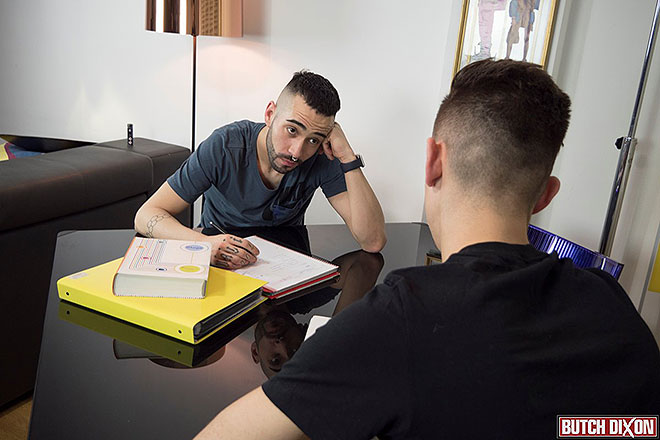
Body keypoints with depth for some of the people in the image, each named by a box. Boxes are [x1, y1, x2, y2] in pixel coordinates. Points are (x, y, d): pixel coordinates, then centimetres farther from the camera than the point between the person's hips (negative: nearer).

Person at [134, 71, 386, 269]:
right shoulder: (224, 147, -22)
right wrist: (203, 244, -43)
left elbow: (373, 242, -24)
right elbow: (146, 216, -22)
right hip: (219, 262, -1)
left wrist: (347, 157, -31)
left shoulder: (322, 158, -18)